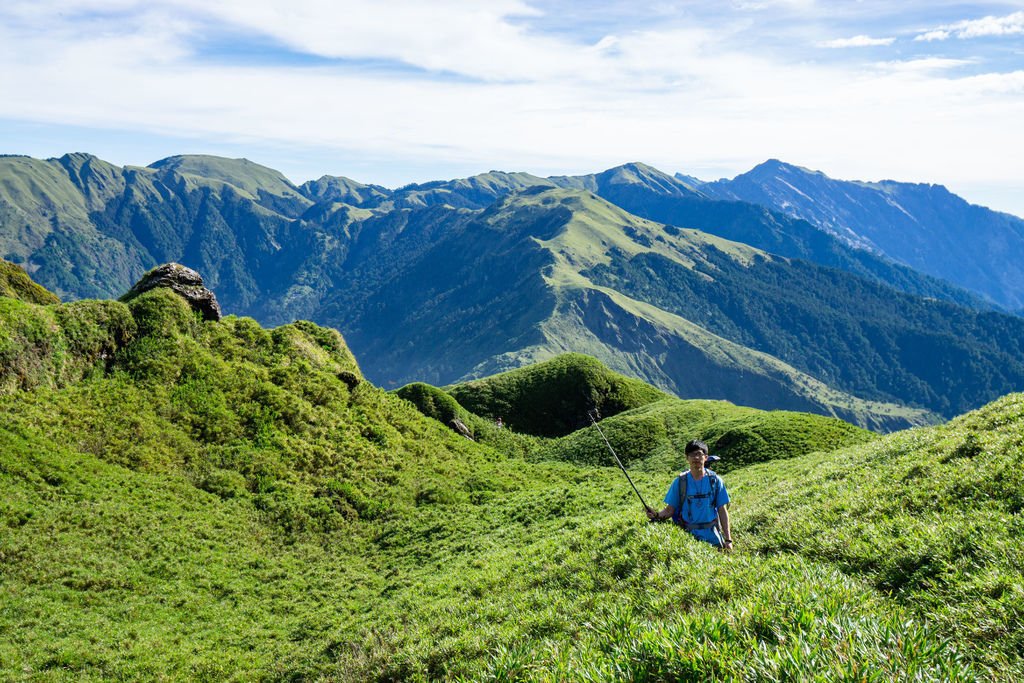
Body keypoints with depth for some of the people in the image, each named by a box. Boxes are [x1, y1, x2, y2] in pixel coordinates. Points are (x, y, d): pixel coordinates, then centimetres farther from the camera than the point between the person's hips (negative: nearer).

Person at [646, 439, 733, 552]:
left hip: (712, 535, 1)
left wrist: (728, 539, 0)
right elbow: (670, 509, 1)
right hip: (688, 534, 0)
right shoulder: (680, 482, 0)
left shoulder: (715, 481, 1)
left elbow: (722, 511, 3)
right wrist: (657, 515, -21)